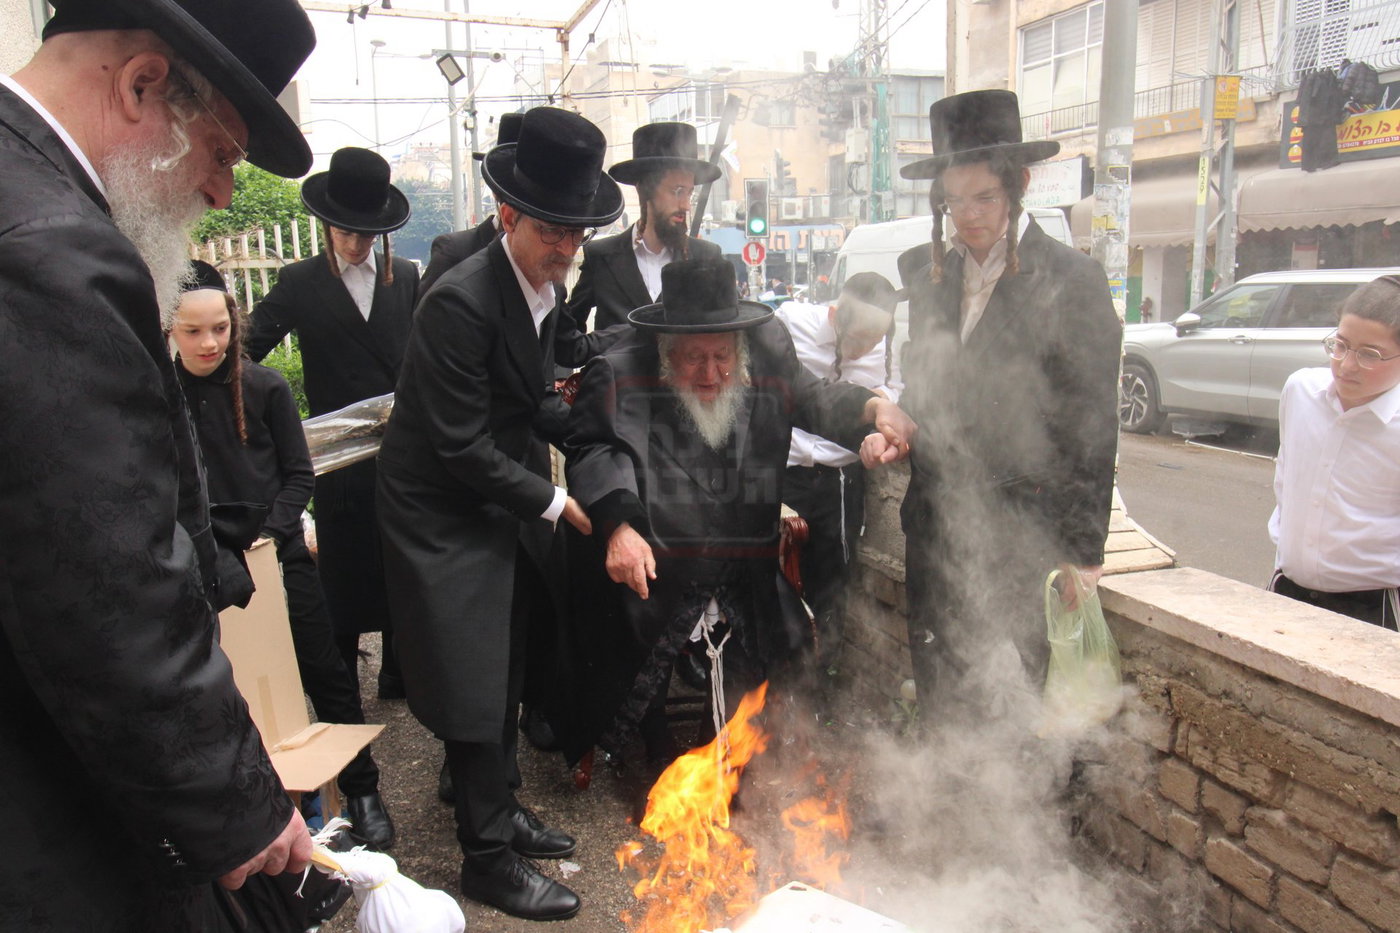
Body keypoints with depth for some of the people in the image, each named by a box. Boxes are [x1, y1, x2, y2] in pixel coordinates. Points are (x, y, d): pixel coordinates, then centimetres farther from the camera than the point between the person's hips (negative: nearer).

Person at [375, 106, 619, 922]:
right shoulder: (461, 302, -25)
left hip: (497, 505, 8)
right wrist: (554, 503, -17)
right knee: (475, 687, 1)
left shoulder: (546, 288, 2)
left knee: (505, 672, 19)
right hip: (443, 514, -8)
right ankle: (489, 856, 18)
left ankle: (503, 808, 37)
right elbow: (463, 447, -24)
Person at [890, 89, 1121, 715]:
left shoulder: (1071, 280, -7)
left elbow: (1093, 426, -8)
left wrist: (1083, 550, -9)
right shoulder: (924, 271, 8)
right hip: (937, 520, 5)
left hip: (1025, 525, -4)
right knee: (938, 696, 13)